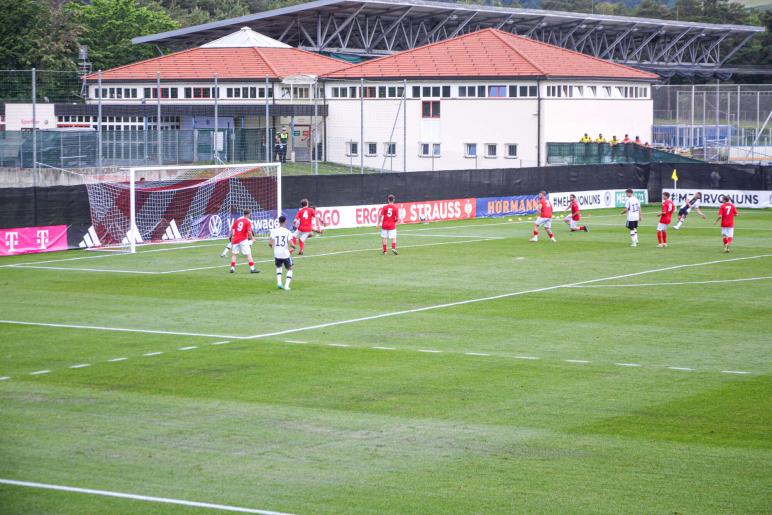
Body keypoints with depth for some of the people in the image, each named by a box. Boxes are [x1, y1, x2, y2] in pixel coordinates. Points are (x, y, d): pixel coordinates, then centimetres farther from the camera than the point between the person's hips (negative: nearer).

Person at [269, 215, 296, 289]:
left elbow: (270, 243, -10)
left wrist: (271, 245, 13)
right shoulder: (287, 232, -8)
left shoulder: (274, 231, -4)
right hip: (285, 254, -2)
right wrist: (294, 246, 6)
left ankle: (279, 282, 10)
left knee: (279, 267, 28)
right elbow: (290, 244, -16)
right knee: (289, 269, 16)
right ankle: (286, 285, 2)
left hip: (277, 254, 2)